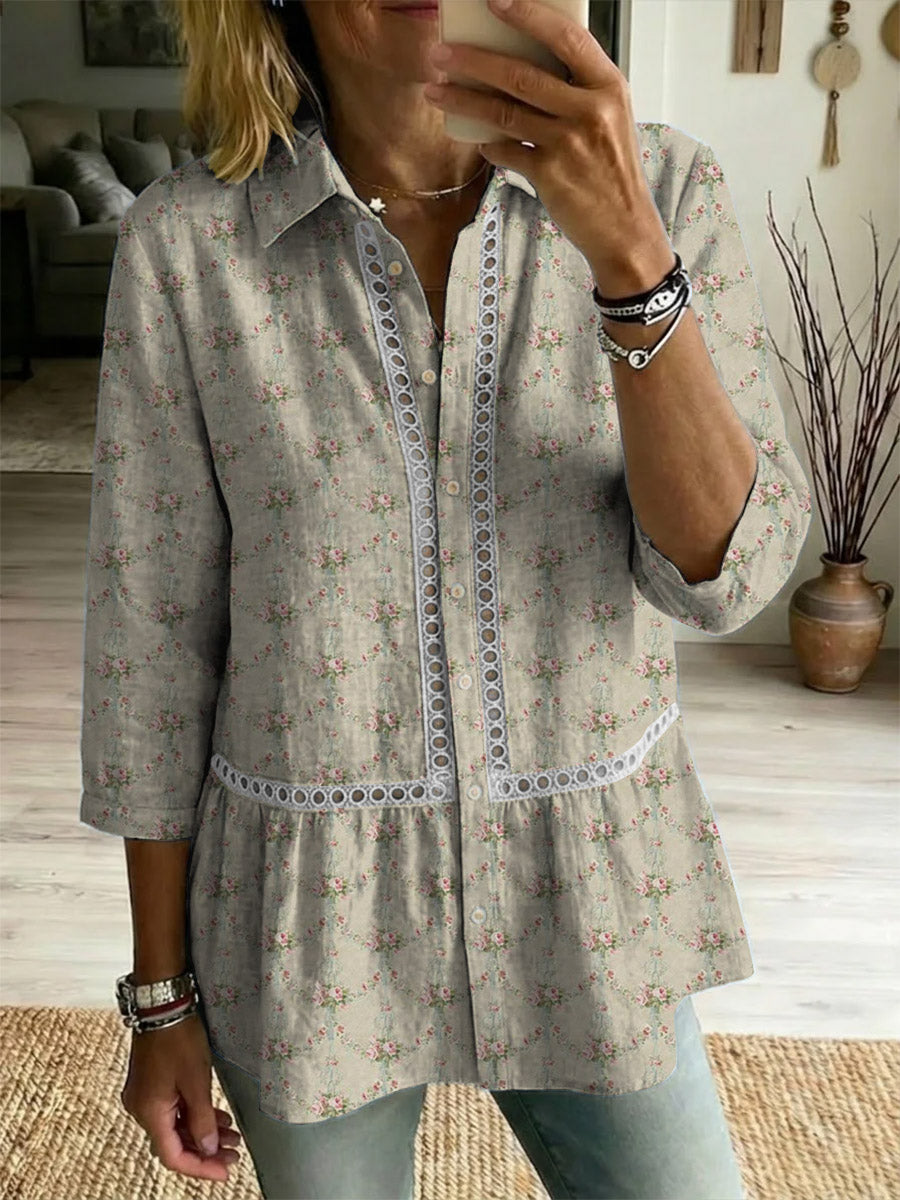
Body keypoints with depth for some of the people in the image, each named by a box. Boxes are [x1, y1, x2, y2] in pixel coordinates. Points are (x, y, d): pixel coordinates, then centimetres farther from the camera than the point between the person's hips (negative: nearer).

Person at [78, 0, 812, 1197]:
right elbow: (148, 632, -5)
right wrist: (163, 995, 1)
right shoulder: (186, 240, -11)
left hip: (590, 892, 1)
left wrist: (628, 253, -30)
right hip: (310, 918, 0)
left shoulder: (666, 189, -8)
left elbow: (725, 569, -15)